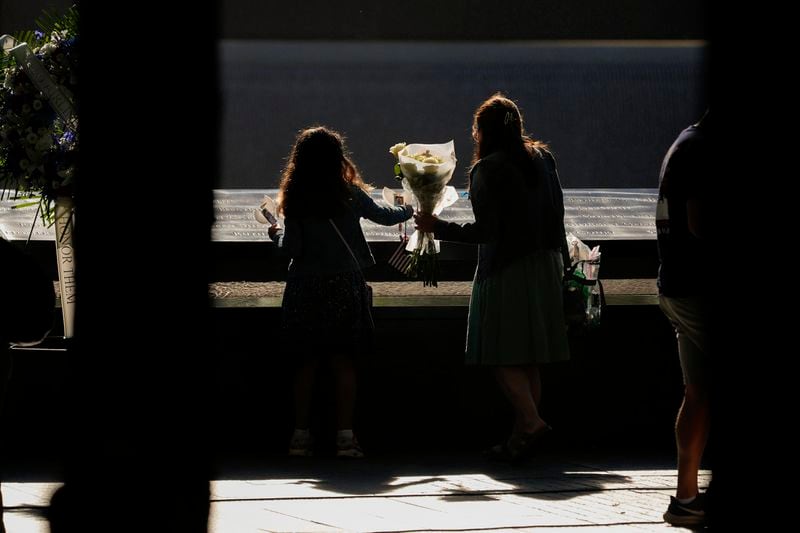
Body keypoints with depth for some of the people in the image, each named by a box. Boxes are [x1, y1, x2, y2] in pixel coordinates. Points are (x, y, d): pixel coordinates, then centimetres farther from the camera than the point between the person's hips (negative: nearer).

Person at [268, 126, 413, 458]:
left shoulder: (293, 199, -3)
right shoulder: (349, 194, -4)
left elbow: (291, 247, -5)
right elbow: (384, 216, 10)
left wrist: (277, 235, 17)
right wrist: (409, 210, 31)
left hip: (305, 287, 1)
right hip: (343, 285, -1)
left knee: (306, 365, 9)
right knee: (344, 363, 3)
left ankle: (301, 435, 9)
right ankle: (345, 436, -2)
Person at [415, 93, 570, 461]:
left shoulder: (487, 169, -12)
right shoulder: (543, 159, 8)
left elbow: (486, 231, -17)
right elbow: (556, 213, 13)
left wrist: (437, 227, -7)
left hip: (505, 272, -7)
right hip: (544, 269, 7)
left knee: (502, 355, -3)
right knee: (529, 357, 9)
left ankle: (531, 421, -18)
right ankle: (522, 433, 11)